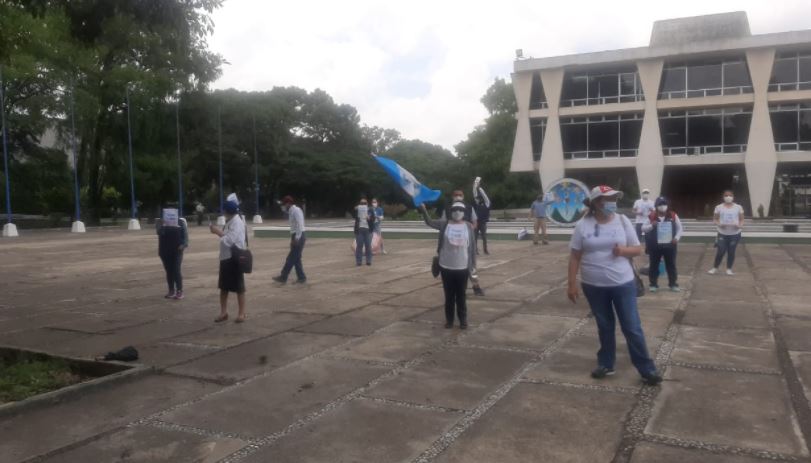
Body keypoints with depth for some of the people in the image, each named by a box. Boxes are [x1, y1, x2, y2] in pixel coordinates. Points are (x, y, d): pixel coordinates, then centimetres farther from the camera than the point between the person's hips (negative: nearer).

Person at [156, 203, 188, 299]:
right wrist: (161, 225, -23)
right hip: (165, 251, 3)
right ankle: (171, 291, 14)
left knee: (176, 270, -9)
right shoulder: (161, 222, 6)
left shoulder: (181, 222, 1)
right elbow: (159, 232, -9)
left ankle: (179, 291, -5)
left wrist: (184, 244, -14)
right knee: (169, 271, 7)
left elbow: (185, 234, 0)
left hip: (177, 250, -3)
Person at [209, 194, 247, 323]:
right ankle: (223, 312, 24)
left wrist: (218, 231, -16)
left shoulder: (237, 222, -17)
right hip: (225, 257, 9)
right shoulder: (229, 221, 12)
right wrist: (218, 231, 1)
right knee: (223, 287, 14)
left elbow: (229, 240, -23)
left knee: (239, 288, 3)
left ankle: (241, 313, 14)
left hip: (234, 258, -9)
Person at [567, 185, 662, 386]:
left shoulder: (623, 221, -2)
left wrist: (624, 250, -19)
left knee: (632, 328, 3)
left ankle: (647, 369, 14)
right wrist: (572, 284, -5)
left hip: (623, 284, 0)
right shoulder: (583, 225, -5)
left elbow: (637, 249, 4)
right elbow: (575, 256, -1)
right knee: (604, 327, 14)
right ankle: (606, 364, 29)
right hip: (594, 286, 0)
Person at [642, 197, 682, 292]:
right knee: (654, 265, 5)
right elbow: (643, 228, -1)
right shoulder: (652, 217, -4)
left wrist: (676, 238, -5)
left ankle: (673, 284, 22)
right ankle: (653, 284, 16)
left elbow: (680, 228, 10)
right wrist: (651, 225, -19)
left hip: (670, 245, 1)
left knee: (671, 265, 10)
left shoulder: (673, 216, 1)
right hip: (655, 246, -1)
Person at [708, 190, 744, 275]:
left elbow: (741, 220, 7)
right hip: (722, 233, -1)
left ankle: (729, 269, 17)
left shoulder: (738, 207, 3)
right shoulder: (719, 207, 1)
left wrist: (740, 225, -14)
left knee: (731, 251, 5)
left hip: (735, 233, 1)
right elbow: (715, 220, 4)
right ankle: (715, 268, 13)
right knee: (721, 251, -2)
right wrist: (719, 224, -17)